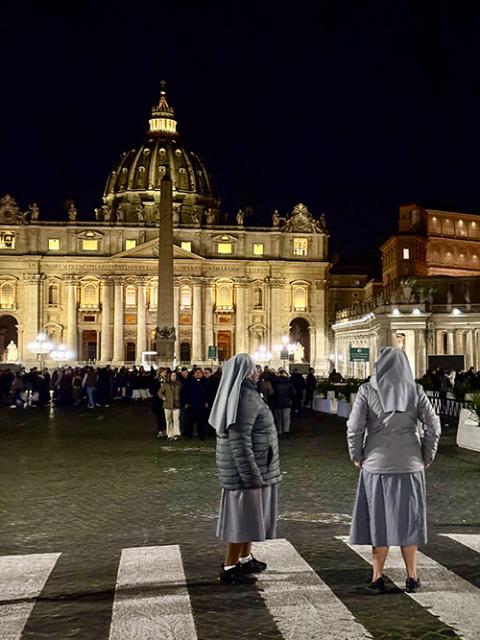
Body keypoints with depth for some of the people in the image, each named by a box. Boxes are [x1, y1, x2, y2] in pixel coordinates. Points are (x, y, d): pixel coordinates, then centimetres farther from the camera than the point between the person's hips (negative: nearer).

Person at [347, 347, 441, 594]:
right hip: (409, 465, 1)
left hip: (376, 464, -1)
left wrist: (356, 457, 2)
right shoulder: (415, 391, -1)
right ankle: (412, 578, 18)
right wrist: (426, 458, 6)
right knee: (408, 519, 12)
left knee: (379, 520, 10)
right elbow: (433, 427, -4)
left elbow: (354, 427, -10)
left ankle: (377, 578, 14)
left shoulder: (367, 391, -5)